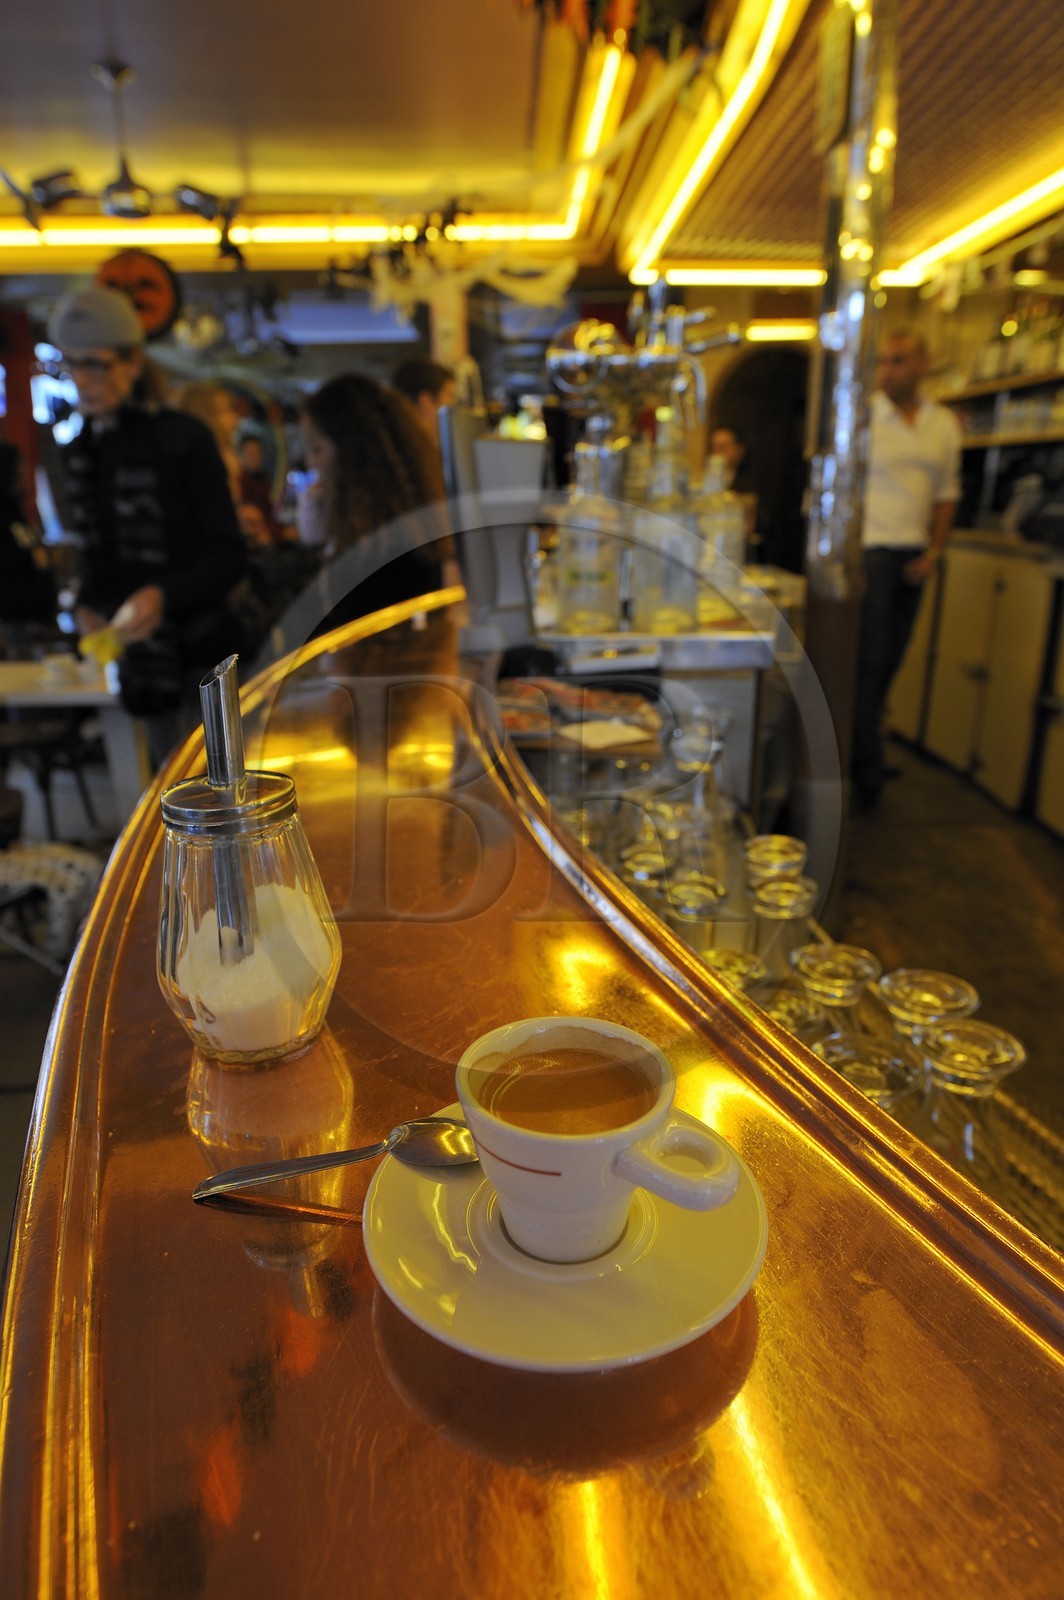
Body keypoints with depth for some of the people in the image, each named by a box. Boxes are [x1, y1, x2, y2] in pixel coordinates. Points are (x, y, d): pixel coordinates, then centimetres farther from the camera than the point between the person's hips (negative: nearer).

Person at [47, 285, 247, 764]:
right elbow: (95, 552, 18)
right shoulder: (78, 451, 11)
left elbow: (228, 555, -11)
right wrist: (87, 606, -2)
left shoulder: (182, 438, -7)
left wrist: (164, 595, -26)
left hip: (202, 652, -5)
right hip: (141, 655, 6)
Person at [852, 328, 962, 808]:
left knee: (889, 660, 9)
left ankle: (858, 743, 24)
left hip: (913, 556, 5)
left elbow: (947, 493, 15)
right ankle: (866, 769, 1)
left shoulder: (945, 425, 10)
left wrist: (934, 551, 3)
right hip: (868, 549, -5)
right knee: (868, 661, -6)